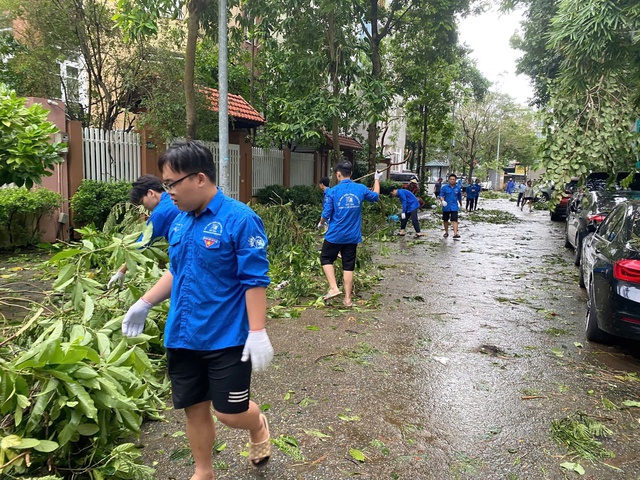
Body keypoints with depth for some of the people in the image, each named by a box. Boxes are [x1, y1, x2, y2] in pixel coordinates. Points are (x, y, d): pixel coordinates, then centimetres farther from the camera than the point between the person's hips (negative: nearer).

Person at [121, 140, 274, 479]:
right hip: (182, 337, 6)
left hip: (226, 338, -6)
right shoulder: (179, 221, 5)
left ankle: (258, 428, 40)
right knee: (195, 409, 16)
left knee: (230, 412, 4)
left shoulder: (240, 219, -17)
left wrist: (257, 333, -20)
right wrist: (144, 304, 13)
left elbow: (255, 281, -17)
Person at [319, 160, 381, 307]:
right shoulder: (361, 189, -2)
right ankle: (348, 299, 16)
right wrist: (377, 180, 34)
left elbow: (326, 214, -9)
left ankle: (334, 288, 4)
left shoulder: (333, 191, -12)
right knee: (348, 266, 10)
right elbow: (375, 196, 18)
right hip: (353, 236, 3)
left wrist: (322, 223, 14)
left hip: (335, 235, -3)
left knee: (326, 258, 18)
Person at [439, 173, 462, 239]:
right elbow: (441, 195, -7)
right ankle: (446, 232, 30)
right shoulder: (444, 187, -3)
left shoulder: (458, 188, 4)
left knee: (455, 220, -13)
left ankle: (455, 234, -20)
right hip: (446, 207, 0)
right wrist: (442, 201, -27)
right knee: (445, 220, 13)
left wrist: (461, 204, 27)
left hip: (454, 207, 0)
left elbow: (459, 197, 17)